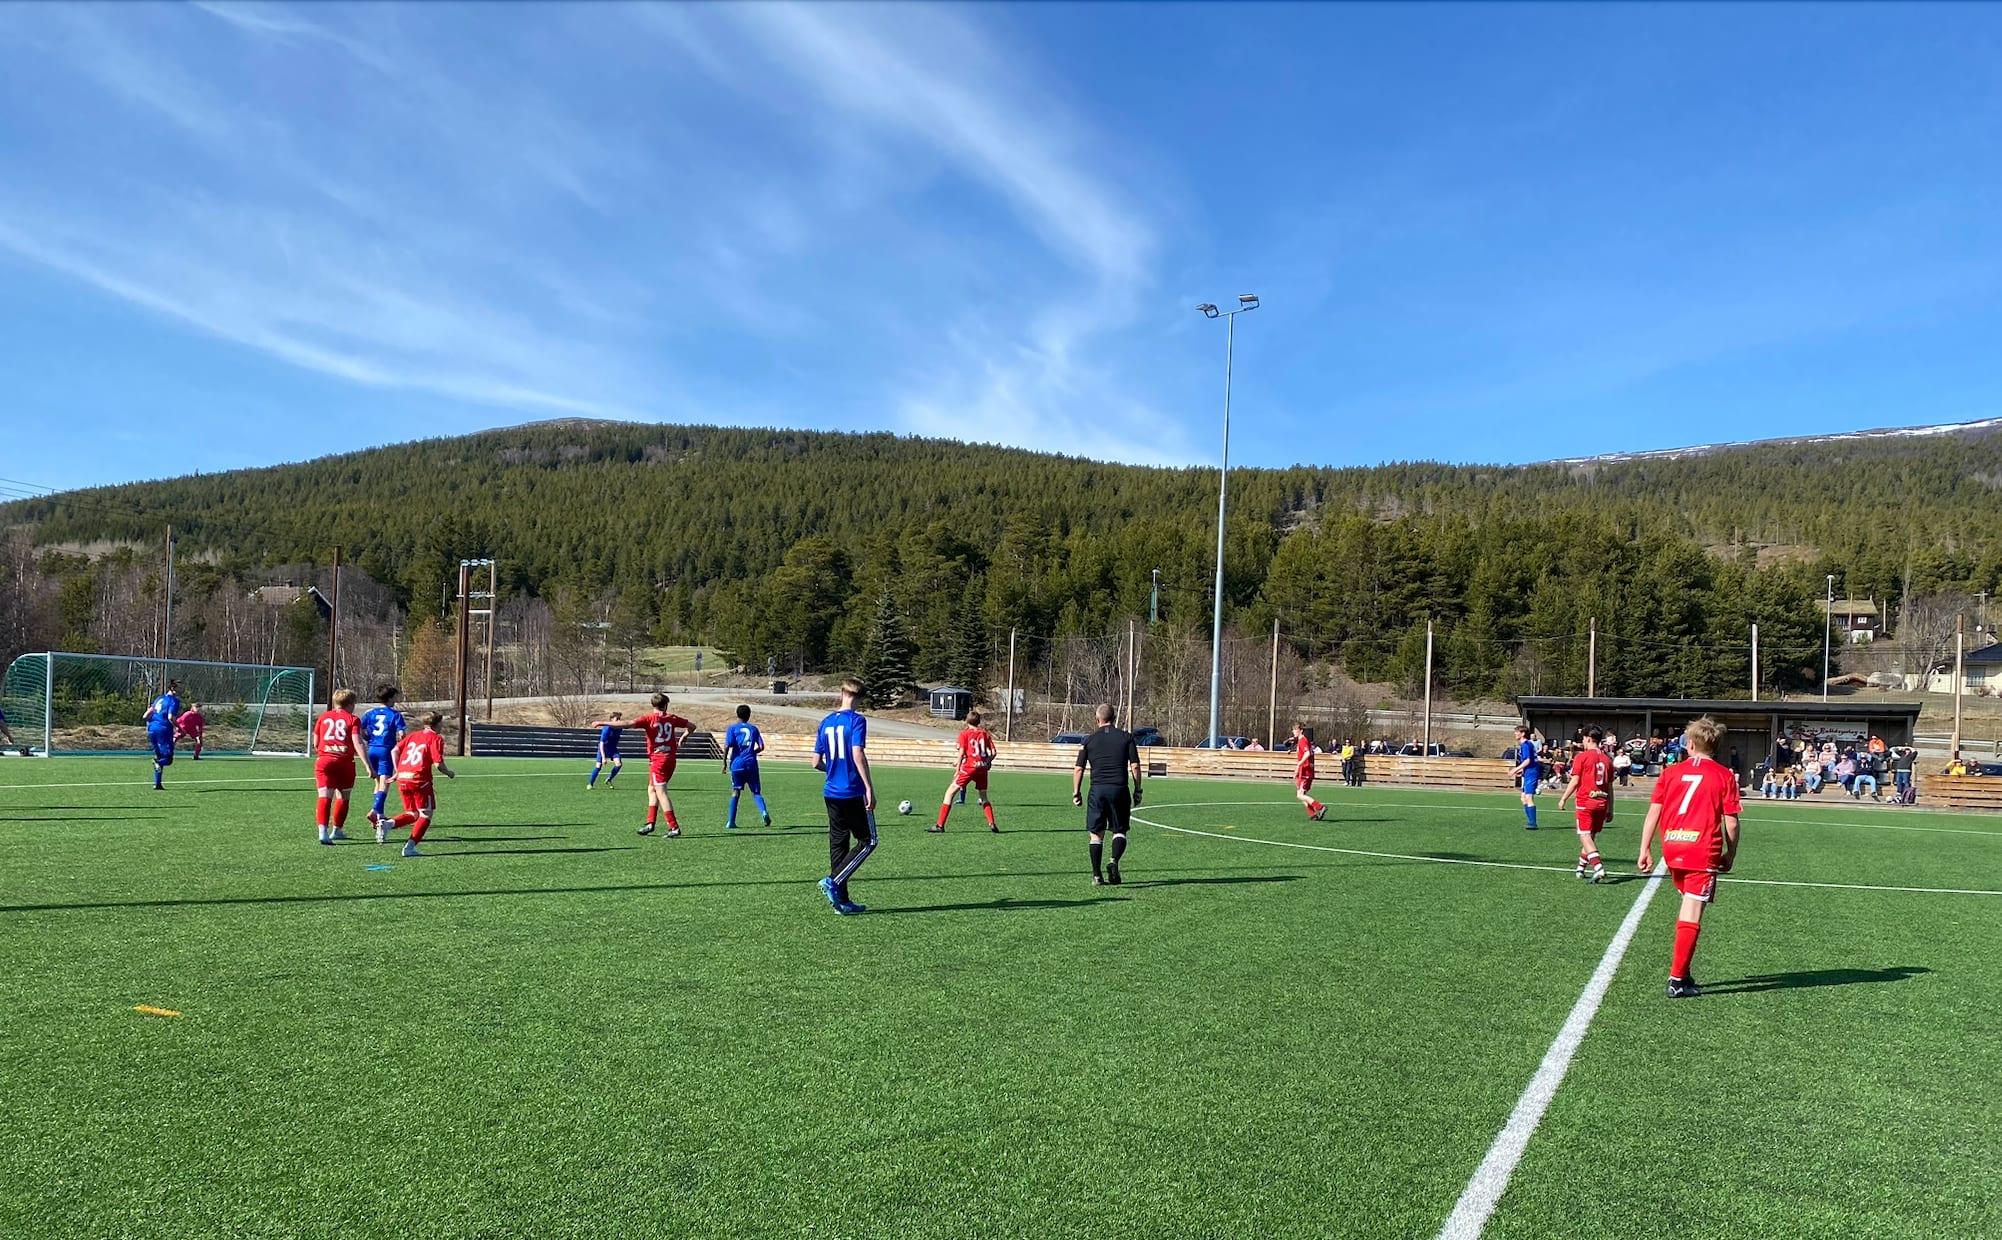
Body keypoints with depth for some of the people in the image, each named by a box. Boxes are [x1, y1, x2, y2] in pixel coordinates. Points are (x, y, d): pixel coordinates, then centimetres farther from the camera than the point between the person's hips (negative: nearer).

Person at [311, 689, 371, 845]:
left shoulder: (322, 718, 14)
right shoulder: (353, 719, 4)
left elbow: (315, 744, 17)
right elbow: (357, 744, -8)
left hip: (323, 761, 2)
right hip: (345, 762, -2)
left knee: (324, 797, -7)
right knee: (342, 797, 16)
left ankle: (323, 831, -25)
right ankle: (336, 831, 27)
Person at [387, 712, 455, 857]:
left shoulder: (413, 735, 18)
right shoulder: (436, 738, -1)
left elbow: (395, 750, 8)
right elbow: (438, 763, -9)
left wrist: (397, 771, 15)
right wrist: (449, 773, 9)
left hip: (402, 778, 7)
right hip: (419, 778, -7)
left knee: (412, 814, 19)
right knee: (426, 814, 6)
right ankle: (410, 847, -5)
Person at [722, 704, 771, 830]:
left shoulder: (732, 728, 4)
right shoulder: (753, 728, 10)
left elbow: (727, 746, -8)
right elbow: (761, 747, 6)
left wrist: (724, 762, -1)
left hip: (737, 764, -1)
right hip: (751, 764, 1)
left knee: (735, 792, 9)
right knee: (756, 792, 7)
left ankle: (731, 822, 7)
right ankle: (764, 811, -20)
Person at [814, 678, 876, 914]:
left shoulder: (826, 722, 9)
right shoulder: (857, 720, -9)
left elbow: (816, 762, 10)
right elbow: (858, 754, -20)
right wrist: (869, 788, -19)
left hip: (832, 793, 6)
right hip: (854, 793, -6)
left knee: (838, 843, 10)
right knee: (867, 840, 5)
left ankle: (842, 901, 11)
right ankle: (834, 881, -9)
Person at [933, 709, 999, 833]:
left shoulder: (964, 733, 0)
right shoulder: (985, 733, 11)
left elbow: (962, 752, -8)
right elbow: (993, 752, 5)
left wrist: (957, 769, -4)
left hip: (969, 766, -5)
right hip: (982, 767, 5)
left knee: (950, 792, 1)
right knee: (983, 796, 22)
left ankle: (940, 825, -5)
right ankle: (992, 824, 9)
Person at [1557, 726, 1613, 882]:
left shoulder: (1581, 757, -5)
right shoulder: (1607, 759, 10)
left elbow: (1575, 782, -8)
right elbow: (1610, 787, 12)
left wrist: (1563, 799, 2)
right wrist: (1610, 809, 17)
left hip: (1586, 801, -6)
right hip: (1602, 803, 6)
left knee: (1585, 837, -7)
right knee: (1591, 836, 16)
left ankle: (1599, 868, -23)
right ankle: (1581, 868, 24)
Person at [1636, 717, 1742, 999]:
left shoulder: (1671, 773, 7)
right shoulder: (1724, 776, 1)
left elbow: (1653, 813, 5)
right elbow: (1731, 822, -2)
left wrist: (1645, 850, 9)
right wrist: (1731, 854, 11)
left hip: (1672, 850, 4)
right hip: (1703, 854, -3)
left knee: (1688, 908, 21)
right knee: (1691, 916, -2)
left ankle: (1682, 970, 20)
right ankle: (1677, 980, -2)